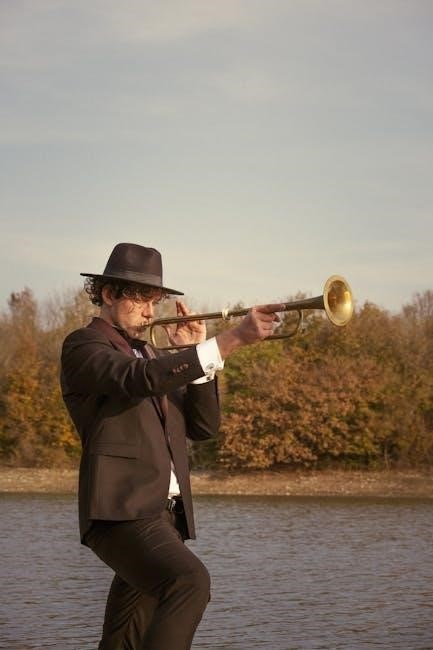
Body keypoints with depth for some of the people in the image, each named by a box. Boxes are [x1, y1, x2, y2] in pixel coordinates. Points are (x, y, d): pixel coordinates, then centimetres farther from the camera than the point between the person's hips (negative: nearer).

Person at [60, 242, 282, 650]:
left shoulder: (150, 354, 24)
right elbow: (141, 378, -23)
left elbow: (203, 426, 15)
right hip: (122, 511, -8)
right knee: (189, 581, -32)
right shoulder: (83, 346, -2)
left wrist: (193, 353, 2)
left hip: (165, 514, 8)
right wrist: (231, 339, -28)